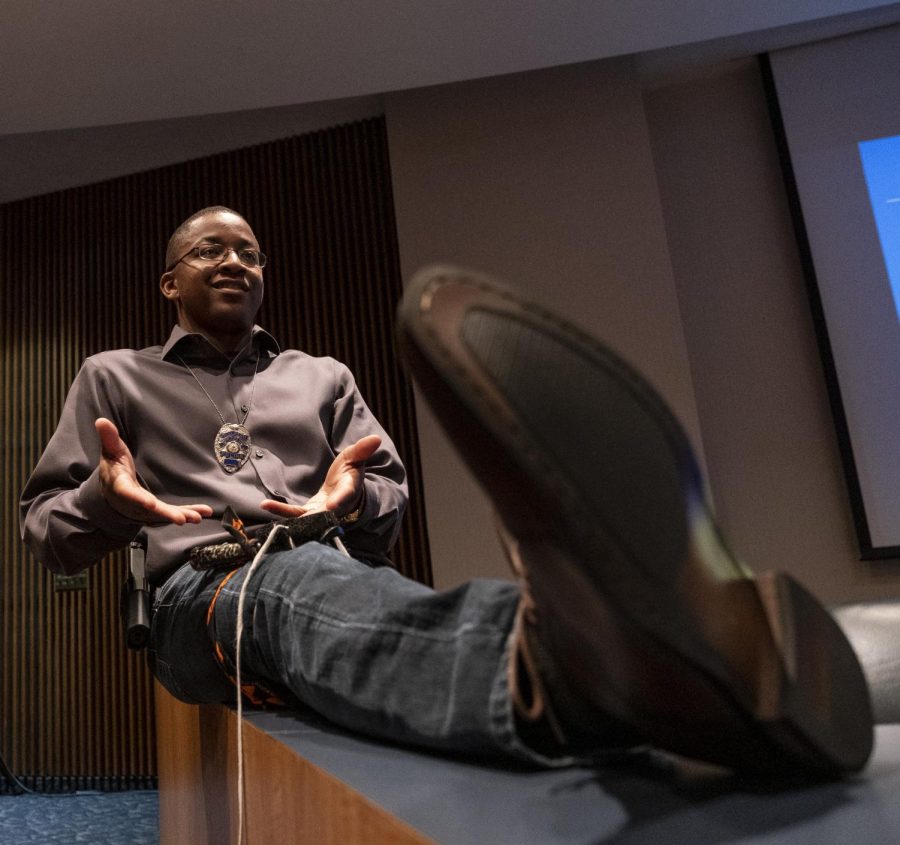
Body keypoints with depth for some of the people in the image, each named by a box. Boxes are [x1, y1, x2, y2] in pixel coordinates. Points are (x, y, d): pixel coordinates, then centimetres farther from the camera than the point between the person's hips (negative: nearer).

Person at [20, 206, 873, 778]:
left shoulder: (321, 376, 24)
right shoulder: (114, 378, 20)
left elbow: (391, 498, 22)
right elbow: (47, 531, 18)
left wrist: (354, 498, -3)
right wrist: (108, 498, -5)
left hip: (337, 568, 2)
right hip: (204, 589, -1)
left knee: (369, 600, -37)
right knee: (300, 580, -39)